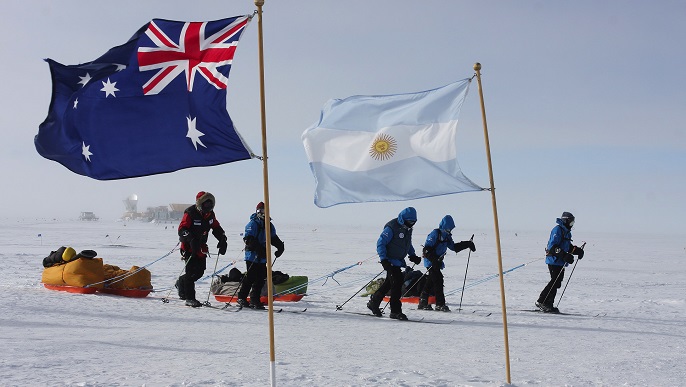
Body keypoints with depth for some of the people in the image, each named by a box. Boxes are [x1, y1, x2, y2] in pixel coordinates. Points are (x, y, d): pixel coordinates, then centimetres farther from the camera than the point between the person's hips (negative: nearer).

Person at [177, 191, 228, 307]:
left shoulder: (210, 214, 6)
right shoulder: (190, 213, -15)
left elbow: (217, 228, 16)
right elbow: (182, 229, -22)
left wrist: (222, 240, 1)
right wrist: (191, 239, -38)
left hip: (201, 247, 7)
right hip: (189, 246, -7)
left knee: (200, 271, 7)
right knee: (191, 271, -9)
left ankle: (181, 283, 34)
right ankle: (190, 298, -1)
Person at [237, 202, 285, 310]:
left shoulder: (269, 225, 15)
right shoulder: (253, 224, -9)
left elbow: (274, 238, 20)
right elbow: (248, 239, -19)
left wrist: (280, 246, 1)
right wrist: (259, 249, -29)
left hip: (263, 257, 7)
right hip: (252, 255, -7)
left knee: (261, 278, 6)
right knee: (250, 277, -8)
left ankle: (255, 300, 13)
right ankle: (242, 298, 4)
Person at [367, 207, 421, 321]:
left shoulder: (408, 229, 10)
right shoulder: (392, 228, -18)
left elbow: (408, 244, 25)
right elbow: (381, 243, -18)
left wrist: (413, 255, 12)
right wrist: (383, 259, -25)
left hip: (399, 261, 9)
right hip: (390, 261, -9)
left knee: (389, 283, 16)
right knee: (397, 282, -13)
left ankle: (373, 302, 30)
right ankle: (395, 311, -6)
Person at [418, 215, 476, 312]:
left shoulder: (446, 236, 12)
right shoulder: (435, 234, -16)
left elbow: (453, 247, 19)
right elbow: (427, 249, -22)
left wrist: (467, 244, 9)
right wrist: (434, 260, -32)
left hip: (437, 262, 9)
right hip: (431, 262, -9)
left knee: (431, 282, 12)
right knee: (438, 280, -13)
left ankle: (423, 303, 20)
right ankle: (440, 304, -11)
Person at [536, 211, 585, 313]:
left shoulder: (566, 232, 20)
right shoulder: (557, 230, -12)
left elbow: (568, 247, 27)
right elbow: (553, 247, -21)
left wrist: (578, 250, 9)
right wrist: (565, 256, -28)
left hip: (560, 262, 10)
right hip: (554, 261, -10)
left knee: (556, 283, 9)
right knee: (554, 282, -13)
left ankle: (548, 305, 13)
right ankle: (541, 302, -9)